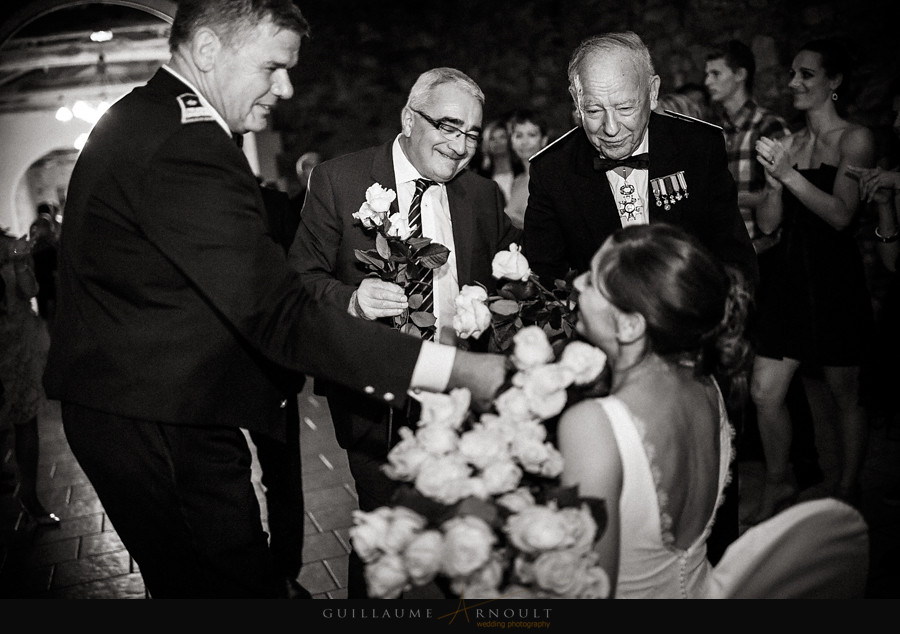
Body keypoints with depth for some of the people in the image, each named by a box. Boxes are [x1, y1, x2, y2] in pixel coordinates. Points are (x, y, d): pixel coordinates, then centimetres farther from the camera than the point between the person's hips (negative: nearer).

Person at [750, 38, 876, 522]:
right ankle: (778, 484, 23)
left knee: (845, 395, 9)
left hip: (834, 278, -4)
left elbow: (841, 214, -16)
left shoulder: (855, 139, -4)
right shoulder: (787, 141, 10)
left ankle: (847, 494, 27)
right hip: (788, 274, 5)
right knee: (764, 392, 2)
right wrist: (773, 179, -11)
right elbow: (768, 223, 6)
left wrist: (789, 173, -20)